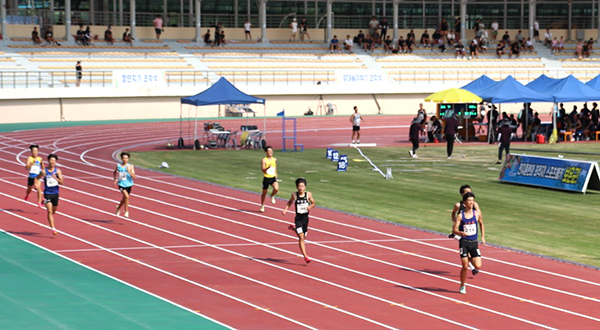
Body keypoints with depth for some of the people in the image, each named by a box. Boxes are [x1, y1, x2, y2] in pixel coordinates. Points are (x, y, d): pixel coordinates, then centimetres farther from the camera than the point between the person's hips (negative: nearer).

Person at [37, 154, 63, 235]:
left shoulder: (58, 171, -2)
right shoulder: (44, 171, -5)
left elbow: (62, 182, -7)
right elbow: (37, 178, 10)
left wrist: (56, 178, -25)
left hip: (55, 193, 3)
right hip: (47, 193, -3)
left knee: (53, 211, 18)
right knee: (49, 211, -15)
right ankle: (53, 228, -20)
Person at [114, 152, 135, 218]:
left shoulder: (130, 166, -5)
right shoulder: (118, 166, 0)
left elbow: (134, 177, -12)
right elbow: (114, 173, 22)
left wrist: (129, 172, -25)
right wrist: (115, 179, 12)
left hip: (128, 185, 2)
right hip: (121, 185, -2)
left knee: (124, 199, 17)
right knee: (126, 196, -24)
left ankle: (118, 208, 46)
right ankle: (126, 211, -12)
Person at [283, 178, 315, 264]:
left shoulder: (308, 194, -4)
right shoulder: (294, 195, -6)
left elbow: (313, 203, 8)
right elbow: (290, 202, 13)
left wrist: (310, 206, -13)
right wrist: (285, 209, 0)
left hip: (305, 218, 3)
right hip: (298, 218, -3)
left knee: (303, 236, 17)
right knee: (301, 237, -13)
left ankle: (293, 228, 47)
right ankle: (305, 256, -12)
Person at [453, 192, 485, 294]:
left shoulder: (477, 214, 1)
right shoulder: (461, 215, -5)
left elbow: (481, 224, 20)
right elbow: (454, 230, -7)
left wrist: (483, 237, 16)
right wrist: (461, 233, -27)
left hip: (474, 243, 2)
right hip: (464, 242, -2)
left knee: (478, 266, -8)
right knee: (465, 266, -5)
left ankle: (470, 259, 26)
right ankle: (462, 286, 15)